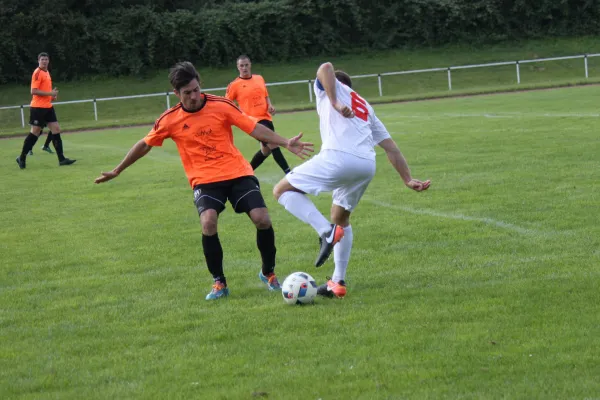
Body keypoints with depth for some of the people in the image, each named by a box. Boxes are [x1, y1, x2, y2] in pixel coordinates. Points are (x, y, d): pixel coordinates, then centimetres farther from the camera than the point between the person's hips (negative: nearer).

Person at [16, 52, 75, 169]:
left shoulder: (46, 72, 15)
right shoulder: (37, 73, -12)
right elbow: (34, 91, -19)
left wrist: (52, 95, 8)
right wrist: (50, 93, -19)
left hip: (48, 107, 8)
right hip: (38, 107, -8)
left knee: (56, 130, 2)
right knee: (35, 132, -3)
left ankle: (61, 159, 2)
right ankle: (22, 158, 9)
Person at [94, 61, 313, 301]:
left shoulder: (221, 106, -4)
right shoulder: (170, 120, -1)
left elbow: (255, 128, -2)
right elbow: (144, 146, 12)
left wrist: (285, 143, -12)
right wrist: (116, 171, 18)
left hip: (238, 173, 0)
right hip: (205, 179, 0)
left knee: (262, 219, -15)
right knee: (208, 222, -28)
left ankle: (268, 273, 13)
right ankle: (219, 283, -9)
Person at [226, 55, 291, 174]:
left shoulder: (259, 78, 11)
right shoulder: (234, 85, -5)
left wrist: (270, 106, 3)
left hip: (266, 118, 7)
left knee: (266, 150, 15)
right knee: (273, 145, -18)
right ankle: (288, 173, -18)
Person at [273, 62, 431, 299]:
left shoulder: (330, 89, 21)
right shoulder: (367, 108, 35)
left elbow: (326, 68, -4)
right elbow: (391, 147, 28)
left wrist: (335, 104, -10)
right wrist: (408, 180, 25)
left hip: (338, 157, -7)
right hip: (367, 166, 7)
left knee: (282, 190, 5)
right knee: (341, 218, 27)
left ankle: (326, 231, -16)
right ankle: (338, 283, 20)